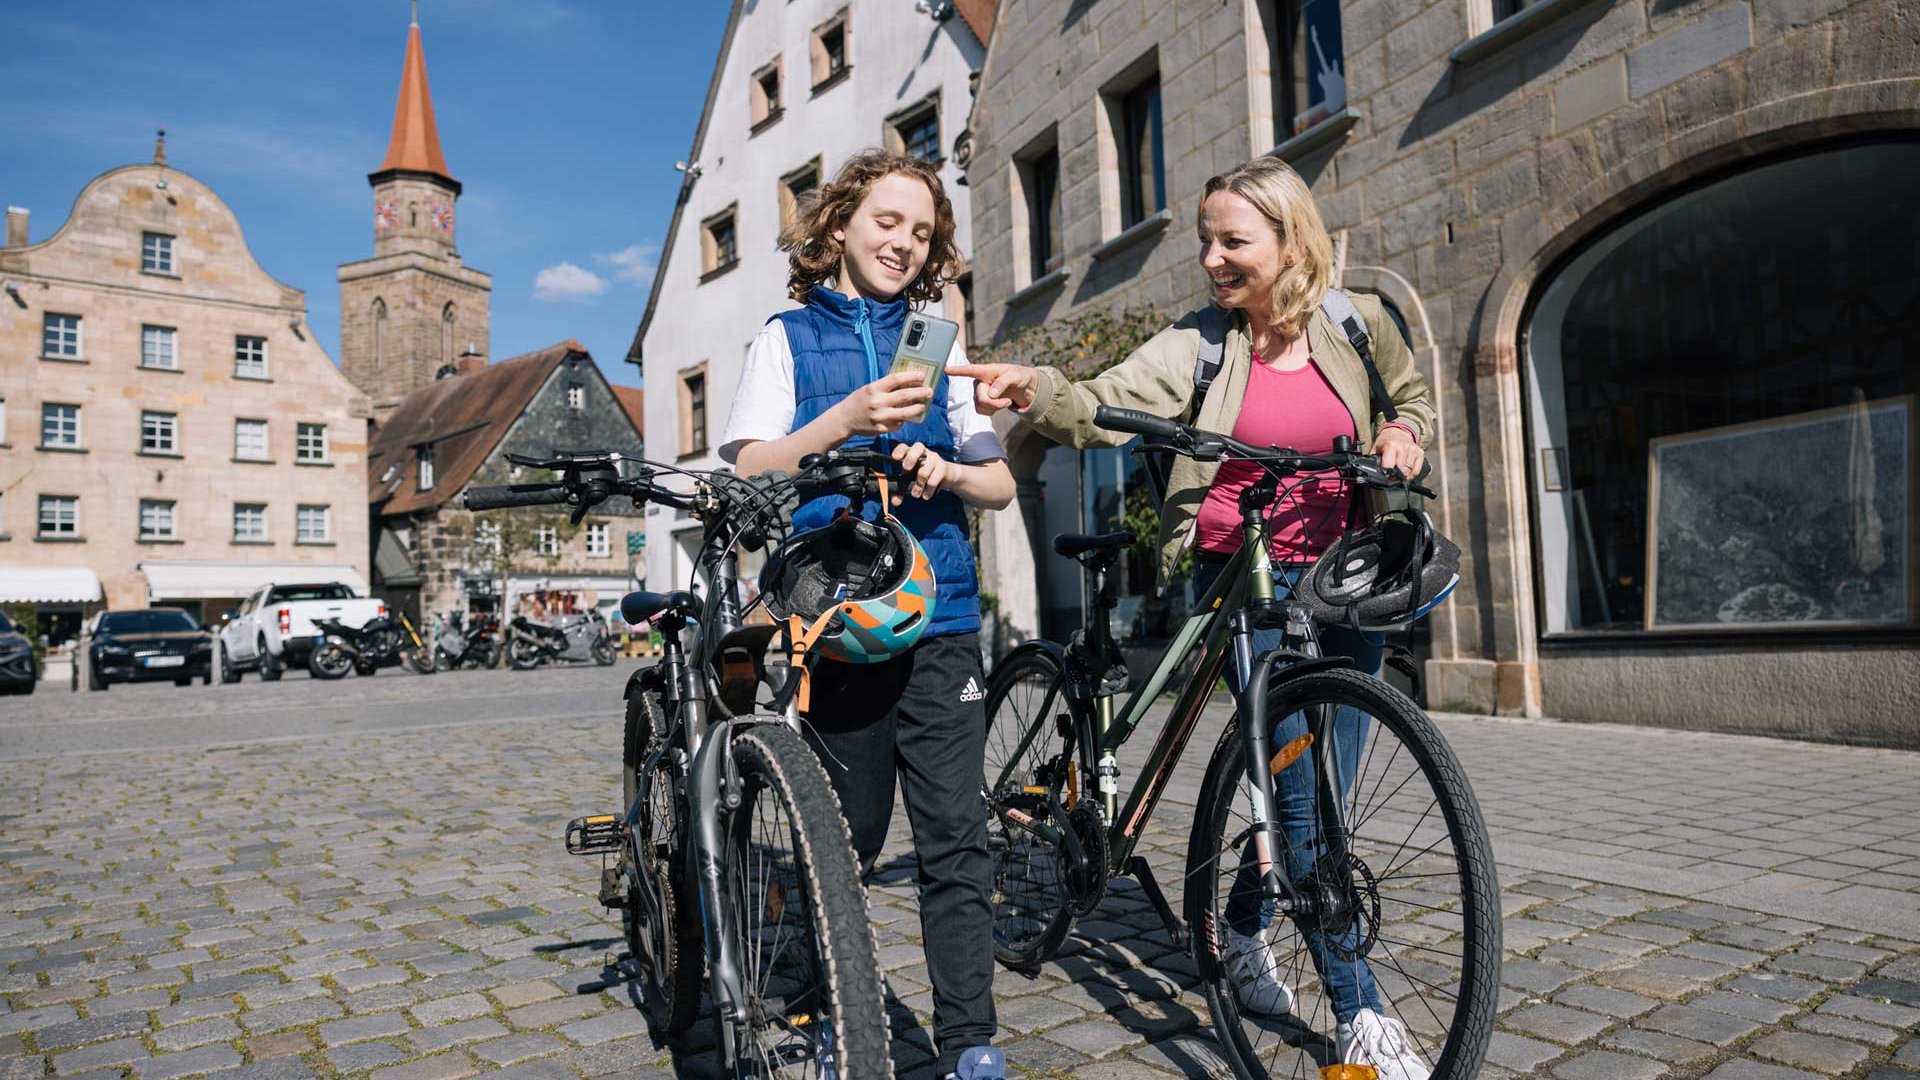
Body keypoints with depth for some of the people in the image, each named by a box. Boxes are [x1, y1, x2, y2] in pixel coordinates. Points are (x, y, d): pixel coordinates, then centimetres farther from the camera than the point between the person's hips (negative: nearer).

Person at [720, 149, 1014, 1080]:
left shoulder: (936, 348, 16)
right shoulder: (787, 338, 10)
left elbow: (1001, 483, 12)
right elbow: (748, 471, -2)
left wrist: (944, 470, -10)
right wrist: (846, 421, -17)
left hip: (938, 624, 2)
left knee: (956, 838, -3)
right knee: (846, 839, 7)